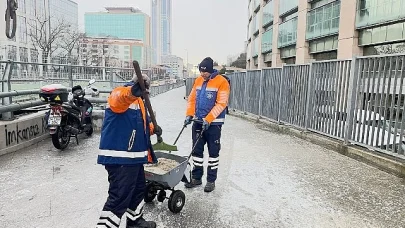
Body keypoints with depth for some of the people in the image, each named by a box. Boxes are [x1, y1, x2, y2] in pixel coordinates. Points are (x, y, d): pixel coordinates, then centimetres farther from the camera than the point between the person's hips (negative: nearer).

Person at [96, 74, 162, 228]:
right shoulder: (120, 93, -12)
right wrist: (132, 91, -62)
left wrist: (152, 128, 5)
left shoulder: (138, 100, 19)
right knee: (119, 197, -8)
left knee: (138, 188, 23)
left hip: (133, 156, 11)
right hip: (118, 158, -11)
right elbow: (119, 99, -39)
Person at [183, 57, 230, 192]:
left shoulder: (221, 82, -12)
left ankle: (211, 180, 18)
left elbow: (221, 104, -17)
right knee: (197, 150, 11)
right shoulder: (198, 81, 7)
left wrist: (208, 119, -22)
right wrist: (189, 114, -5)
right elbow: (192, 99, 10)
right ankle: (196, 177, 24)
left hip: (214, 123, -5)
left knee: (213, 152, 6)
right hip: (198, 122, 6)